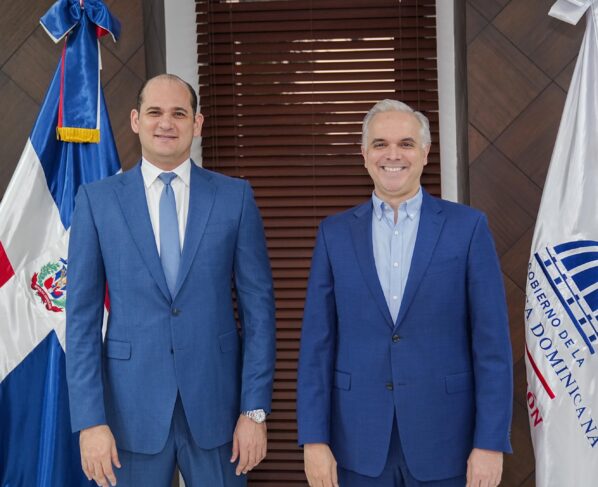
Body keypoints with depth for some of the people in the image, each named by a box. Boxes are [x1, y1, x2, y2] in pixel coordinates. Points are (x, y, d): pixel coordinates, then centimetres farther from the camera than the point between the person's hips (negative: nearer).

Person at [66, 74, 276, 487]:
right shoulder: (97, 200, 0)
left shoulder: (235, 196, 0)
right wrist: (89, 420, -6)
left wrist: (256, 410, -4)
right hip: (131, 406, 0)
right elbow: (82, 315, -1)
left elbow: (258, 306, -1)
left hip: (216, 403, 0)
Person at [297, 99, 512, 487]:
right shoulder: (335, 233, 4)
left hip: (445, 442, -1)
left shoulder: (468, 227, -2)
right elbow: (317, 343, 2)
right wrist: (314, 439, -3)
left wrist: (490, 442, -8)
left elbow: (492, 344, -4)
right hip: (359, 445, 2)